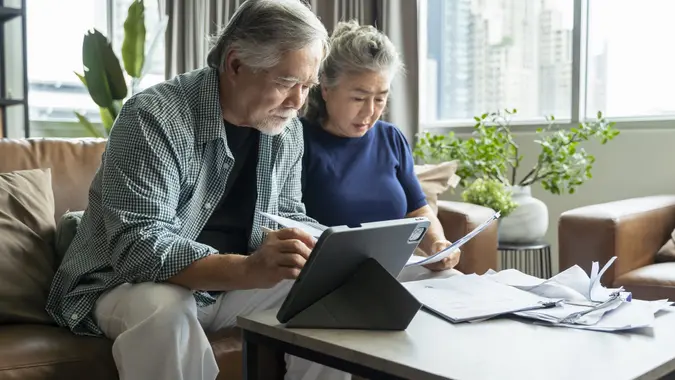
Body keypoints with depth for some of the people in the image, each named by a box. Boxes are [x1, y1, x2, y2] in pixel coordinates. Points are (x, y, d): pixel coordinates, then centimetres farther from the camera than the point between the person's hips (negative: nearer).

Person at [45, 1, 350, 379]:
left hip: (228, 285, 6)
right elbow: (138, 247, -31)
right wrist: (248, 270, -46)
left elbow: (288, 215, 8)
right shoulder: (153, 117, -23)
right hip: (130, 285, -6)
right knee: (163, 310, -38)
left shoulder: (288, 130, -1)